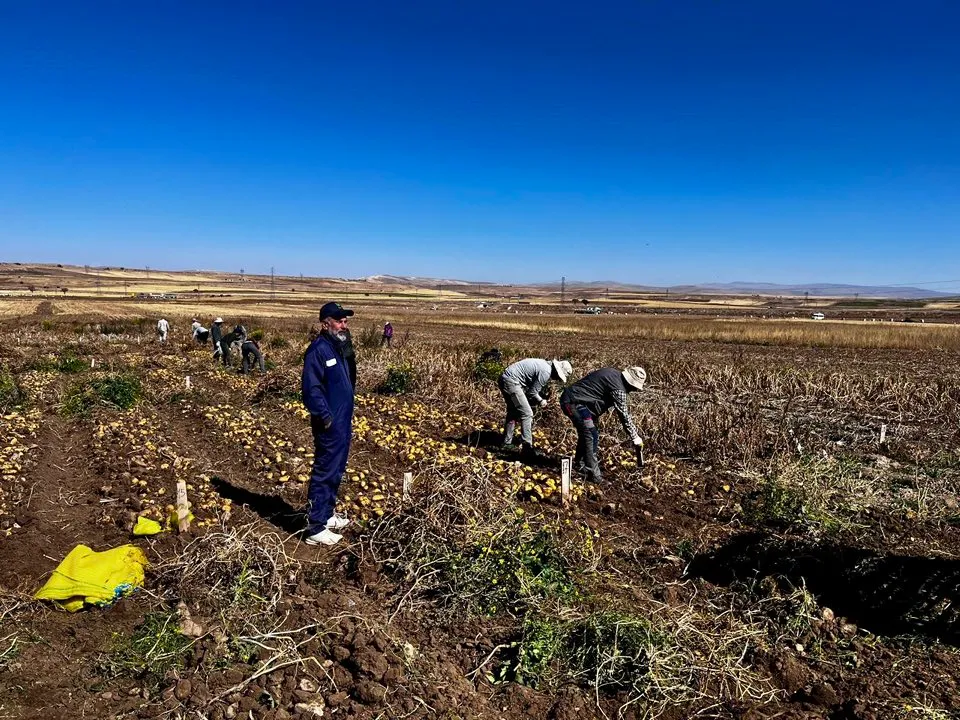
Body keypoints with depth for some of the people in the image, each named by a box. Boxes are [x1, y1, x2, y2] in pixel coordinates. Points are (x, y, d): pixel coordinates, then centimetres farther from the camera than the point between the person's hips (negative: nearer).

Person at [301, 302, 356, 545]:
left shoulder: (337, 347, 13)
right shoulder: (318, 349, -17)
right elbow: (311, 388, -23)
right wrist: (326, 417, -23)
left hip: (343, 423, 10)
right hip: (329, 425, -10)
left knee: (336, 471, 18)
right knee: (324, 473, -4)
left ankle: (327, 515, 31)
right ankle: (316, 528, 4)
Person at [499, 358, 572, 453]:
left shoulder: (545, 364, 15)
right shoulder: (546, 372, -15)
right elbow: (532, 392, -8)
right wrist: (540, 401, 9)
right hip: (511, 381, -11)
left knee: (513, 412, 22)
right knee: (526, 414, -7)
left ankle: (507, 443, 30)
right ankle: (527, 447, -6)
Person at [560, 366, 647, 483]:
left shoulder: (614, 373, 9)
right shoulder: (618, 389, -19)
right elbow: (624, 414, -15)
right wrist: (635, 437, -8)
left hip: (569, 399, 11)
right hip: (574, 402, -11)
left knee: (586, 433, 20)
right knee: (591, 435, -11)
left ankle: (581, 465, 34)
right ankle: (592, 473, -8)